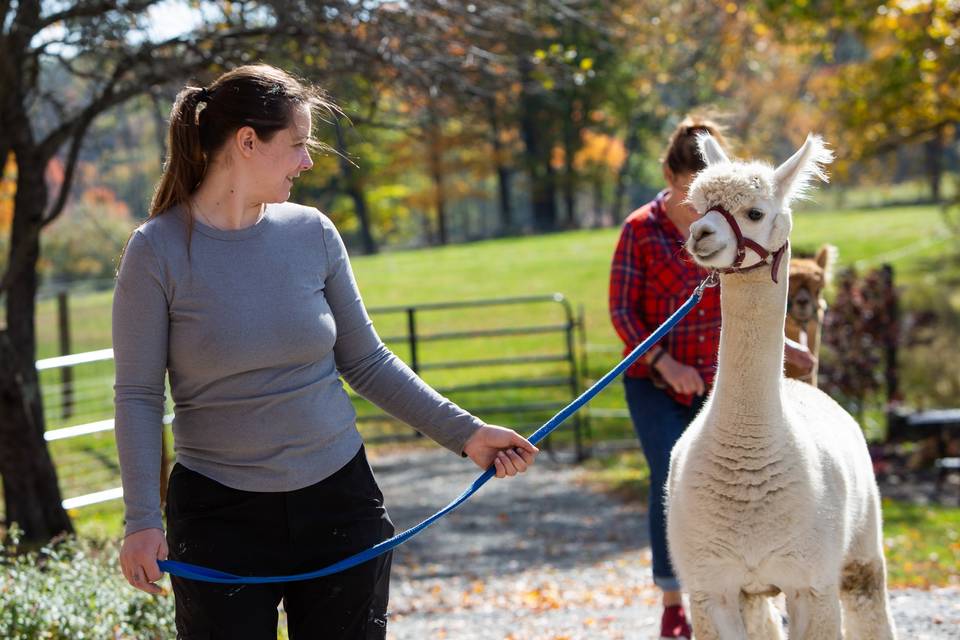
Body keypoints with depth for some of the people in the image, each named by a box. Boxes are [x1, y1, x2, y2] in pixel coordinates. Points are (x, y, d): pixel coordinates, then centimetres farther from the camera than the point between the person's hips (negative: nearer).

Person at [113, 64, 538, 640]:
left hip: (339, 502, 4)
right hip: (221, 515, -4)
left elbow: (366, 363, 8)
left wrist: (462, 431, 2)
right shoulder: (159, 251, -9)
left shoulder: (312, 233, 1)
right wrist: (142, 520, -15)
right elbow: (138, 396, -8)